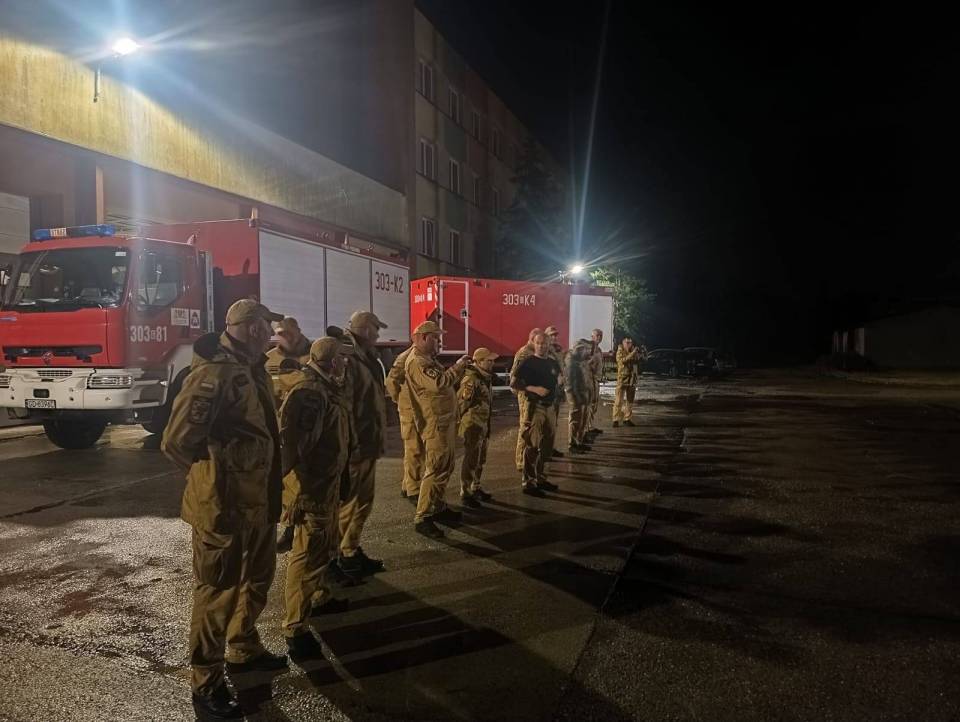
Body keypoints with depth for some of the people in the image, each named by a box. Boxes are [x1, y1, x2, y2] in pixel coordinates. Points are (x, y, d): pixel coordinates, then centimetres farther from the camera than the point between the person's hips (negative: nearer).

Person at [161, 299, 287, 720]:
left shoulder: (251, 370, 9)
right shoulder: (214, 373, -21)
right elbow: (176, 441, -22)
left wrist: (266, 483, 10)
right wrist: (217, 477, -6)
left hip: (258, 501, 9)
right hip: (224, 505, -9)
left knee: (257, 580, 24)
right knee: (217, 592, 5)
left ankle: (244, 649, 44)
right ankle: (206, 685, 21)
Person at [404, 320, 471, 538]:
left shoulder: (429, 359, 17)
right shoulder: (417, 362, -17)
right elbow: (439, 383, -29)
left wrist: (459, 369, 7)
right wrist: (458, 366, -18)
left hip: (445, 420, 11)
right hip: (435, 423, -11)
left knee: (445, 467, 17)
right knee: (436, 470, -10)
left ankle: (438, 507, 29)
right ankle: (422, 518, -6)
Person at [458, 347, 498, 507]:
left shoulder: (486, 378, 10)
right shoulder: (471, 379, -20)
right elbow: (461, 402, -21)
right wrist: (463, 421, -14)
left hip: (483, 424, 9)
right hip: (472, 425, -9)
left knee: (480, 459, 18)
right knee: (471, 459, -4)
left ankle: (476, 488, 31)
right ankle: (465, 493, 4)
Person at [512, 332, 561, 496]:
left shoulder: (552, 363, 11)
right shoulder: (528, 363, -7)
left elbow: (558, 380, 29)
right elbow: (515, 385, -12)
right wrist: (535, 389, -20)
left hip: (549, 407, 7)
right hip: (535, 407, -7)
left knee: (547, 446, 14)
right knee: (532, 446, -7)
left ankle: (540, 477, 27)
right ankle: (527, 482, 0)